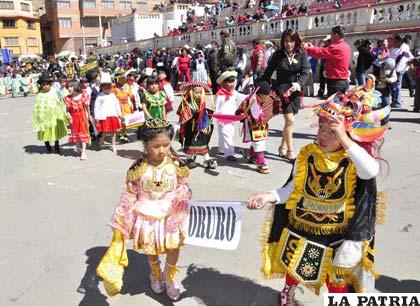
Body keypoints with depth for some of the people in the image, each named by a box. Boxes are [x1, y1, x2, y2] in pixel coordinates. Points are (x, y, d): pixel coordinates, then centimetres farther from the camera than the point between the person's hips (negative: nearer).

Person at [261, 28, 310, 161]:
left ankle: (283, 147, 26)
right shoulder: (278, 54, -5)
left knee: (289, 121, 10)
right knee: (290, 120, -10)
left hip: (295, 91, 3)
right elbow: (268, 73, -1)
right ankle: (290, 151, 1)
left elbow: (306, 72, -10)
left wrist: (299, 84, -29)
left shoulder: (302, 54, -1)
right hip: (281, 90, -3)